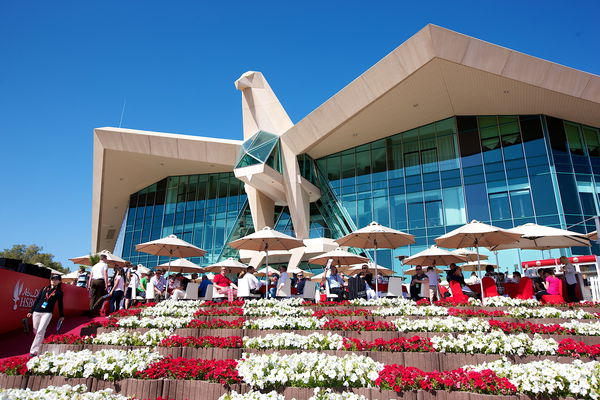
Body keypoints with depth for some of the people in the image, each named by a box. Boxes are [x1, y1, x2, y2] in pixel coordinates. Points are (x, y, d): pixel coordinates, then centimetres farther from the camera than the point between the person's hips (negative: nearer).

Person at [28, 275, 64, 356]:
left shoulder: (59, 292, 3)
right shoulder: (44, 289, 11)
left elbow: (60, 304, 9)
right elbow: (37, 300, 14)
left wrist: (61, 315, 14)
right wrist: (31, 311, 11)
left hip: (47, 313, -4)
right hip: (36, 312, 4)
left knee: (40, 332, -13)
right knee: (36, 331, 9)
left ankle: (33, 351, -12)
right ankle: (39, 346, 31)